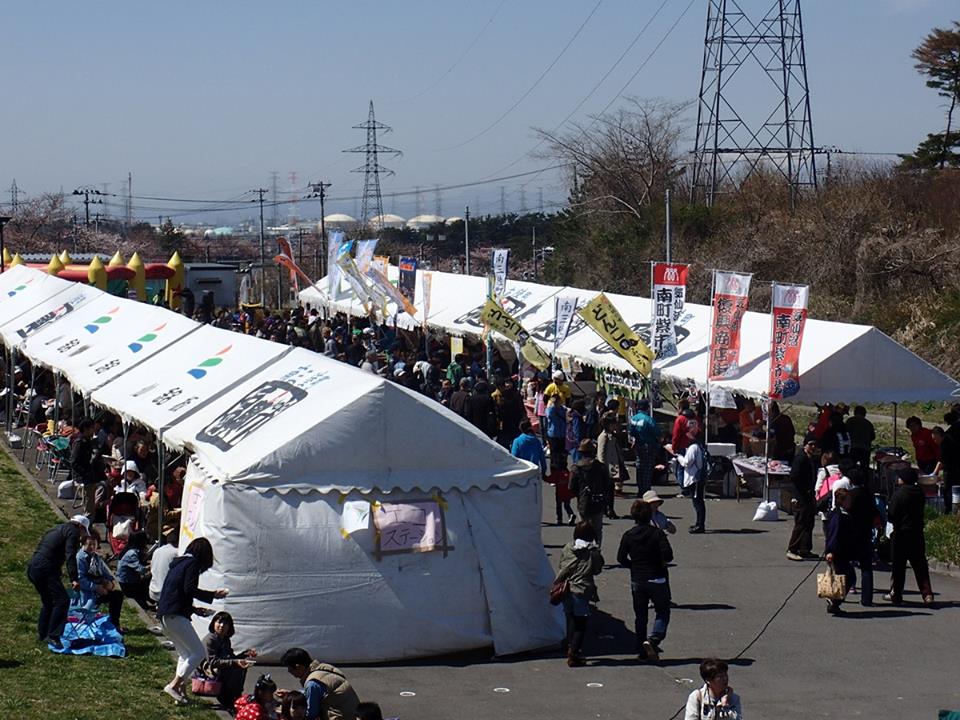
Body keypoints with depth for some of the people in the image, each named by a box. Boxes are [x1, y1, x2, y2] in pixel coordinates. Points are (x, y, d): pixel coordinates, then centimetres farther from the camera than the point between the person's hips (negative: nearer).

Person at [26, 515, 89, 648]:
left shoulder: (57, 529, 28)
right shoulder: (73, 532, 0)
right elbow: (70, 556, -14)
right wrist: (74, 579, -22)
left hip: (32, 567, 9)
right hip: (45, 570, -9)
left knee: (48, 602, 22)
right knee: (62, 600, -12)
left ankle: (42, 634, 26)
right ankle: (53, 636, -20)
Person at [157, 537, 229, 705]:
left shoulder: (178, 563, 21)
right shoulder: (192, 564, -5)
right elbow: (190, 590, -17)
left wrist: (194, 609, 25)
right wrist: (213, 595, -9)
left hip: (164, 615, 10)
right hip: (176, 615, -10)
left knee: (185, 653, 17)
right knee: (199, 652, -6)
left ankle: (179, 691, 9)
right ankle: (174, 685, -11)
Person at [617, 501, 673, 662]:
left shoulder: (628, 535, -2)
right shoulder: (657, 533, -12)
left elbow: (621, 558, -2)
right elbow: (668, 555, -20)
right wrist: (662, 562, 1)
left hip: (637, 580, 3)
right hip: (657, 580, -3)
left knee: (640, 615, 14)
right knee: (662, 612, 6)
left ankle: (641, 649, 16)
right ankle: (653, 640, -16)